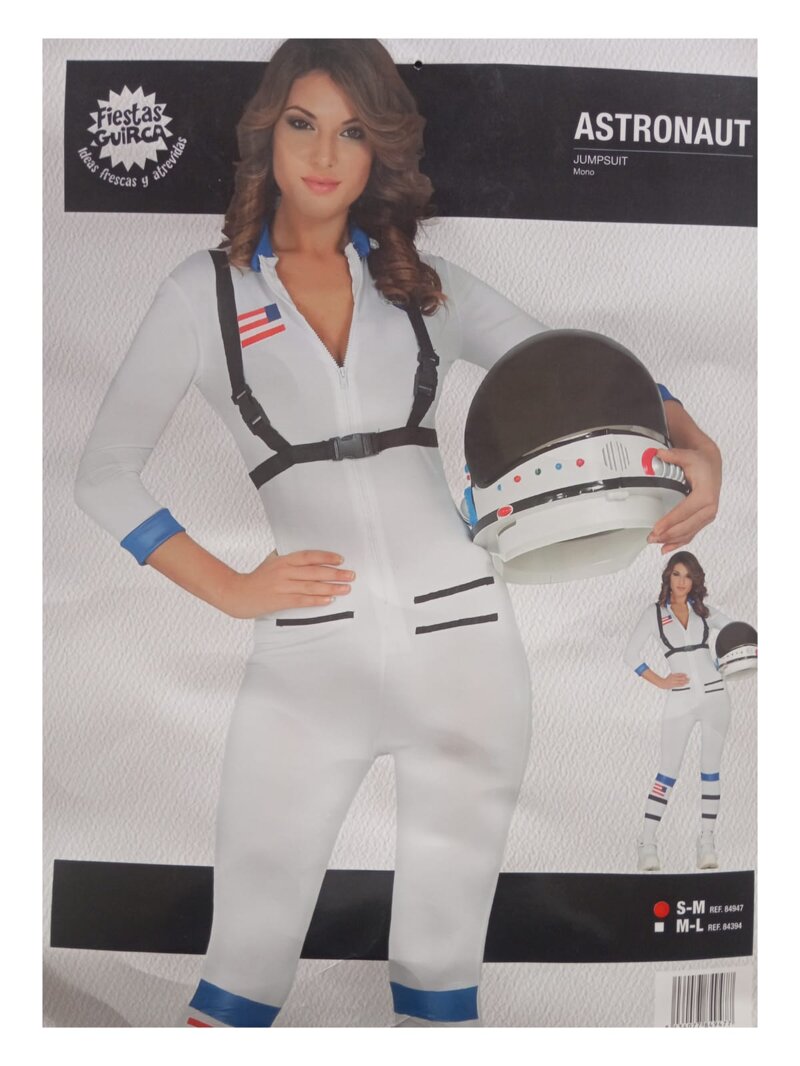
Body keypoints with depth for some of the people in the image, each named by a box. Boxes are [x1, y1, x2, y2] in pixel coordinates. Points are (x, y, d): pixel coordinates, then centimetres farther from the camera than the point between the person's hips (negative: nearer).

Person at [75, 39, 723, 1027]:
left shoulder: (424, 282, 12)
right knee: (244, 964, 6)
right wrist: (227, 589, -3)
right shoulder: (206, 291, 7)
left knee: (444, 960, 14)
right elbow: (104, 473, 7)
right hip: (308, 657, -1)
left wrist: (691, 445, -9)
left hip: (466, 640, 2)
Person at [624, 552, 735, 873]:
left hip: (715, 694, 3)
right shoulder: (654, 612, 2)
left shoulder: (703, 610, 9)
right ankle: (647, 844, 1)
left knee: (710, 770, 5)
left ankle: (706, 843, 12)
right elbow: (631, 654, 0)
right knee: (668, 771, -4)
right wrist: (661, 682, -6)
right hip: (681, 699, -3)